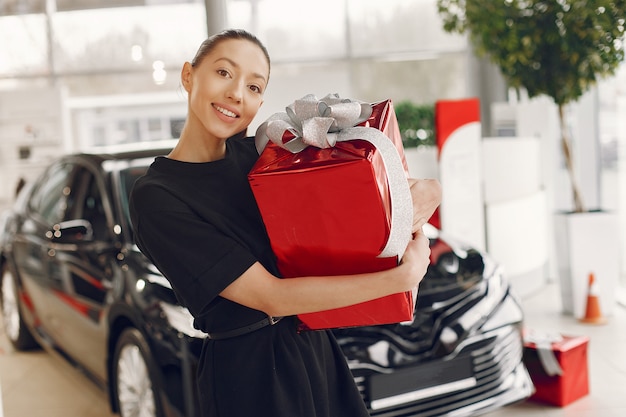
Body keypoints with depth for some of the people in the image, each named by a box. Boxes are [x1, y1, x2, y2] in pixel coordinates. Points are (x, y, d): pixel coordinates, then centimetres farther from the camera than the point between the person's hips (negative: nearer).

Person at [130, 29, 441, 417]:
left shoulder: (256, 152, -1)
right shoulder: (157, 197, -18)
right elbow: (271, 296, -22)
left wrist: (420, 190, -15)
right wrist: (401, 277, -23)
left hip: (316, 348, 6)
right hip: (249, 374, -6)